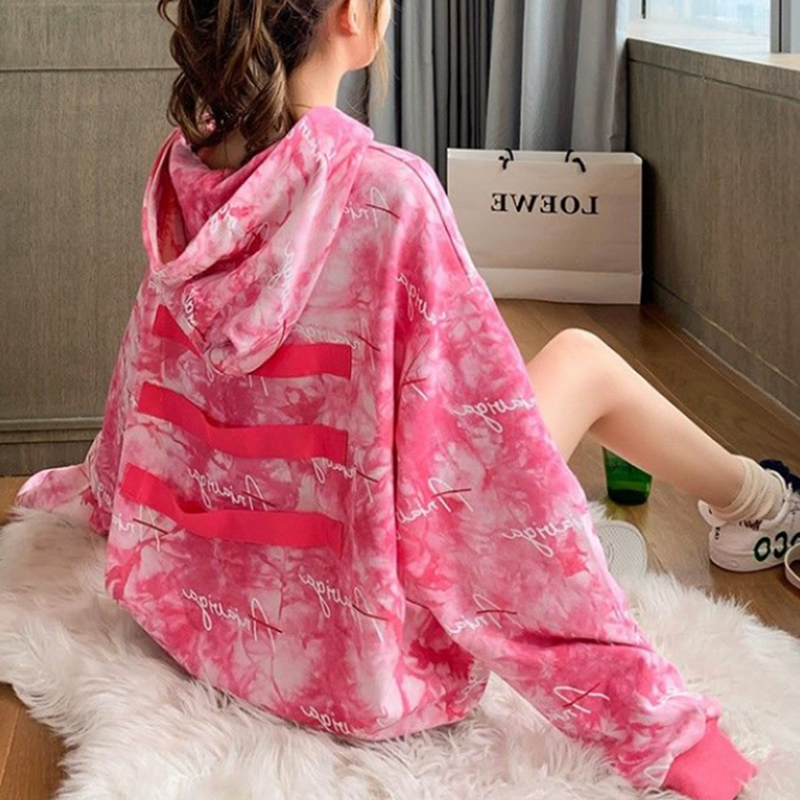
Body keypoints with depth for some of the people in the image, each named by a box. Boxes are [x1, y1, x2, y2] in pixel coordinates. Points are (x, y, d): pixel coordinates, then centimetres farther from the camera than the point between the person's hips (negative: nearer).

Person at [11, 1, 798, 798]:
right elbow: (495, 462, -24)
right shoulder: (384, 192, -25)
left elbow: (141, 391, 10)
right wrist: (651, 718, -17)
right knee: (582, 359, 12)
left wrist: (77, 487, 32)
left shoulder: (182, 168, -5)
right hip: (354, 666, -6)